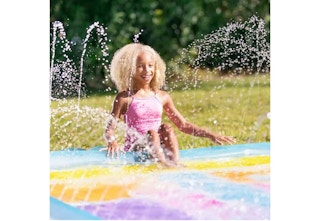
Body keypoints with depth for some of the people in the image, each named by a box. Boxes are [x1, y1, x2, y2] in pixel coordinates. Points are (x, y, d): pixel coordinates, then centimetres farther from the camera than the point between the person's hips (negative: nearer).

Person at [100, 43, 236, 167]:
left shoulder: (162, 97, 11)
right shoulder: (125, 98, -1)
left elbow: (183, 125, 15)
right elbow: (110, 128, -6)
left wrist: (210, 135, 6)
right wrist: (112, 142, -30)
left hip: (159, 148, 4)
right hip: (135, 149, -4)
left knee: (167, 128, -21)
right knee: (152, 132, -29)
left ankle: (175, 163, -35)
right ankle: (164, 165, -48)